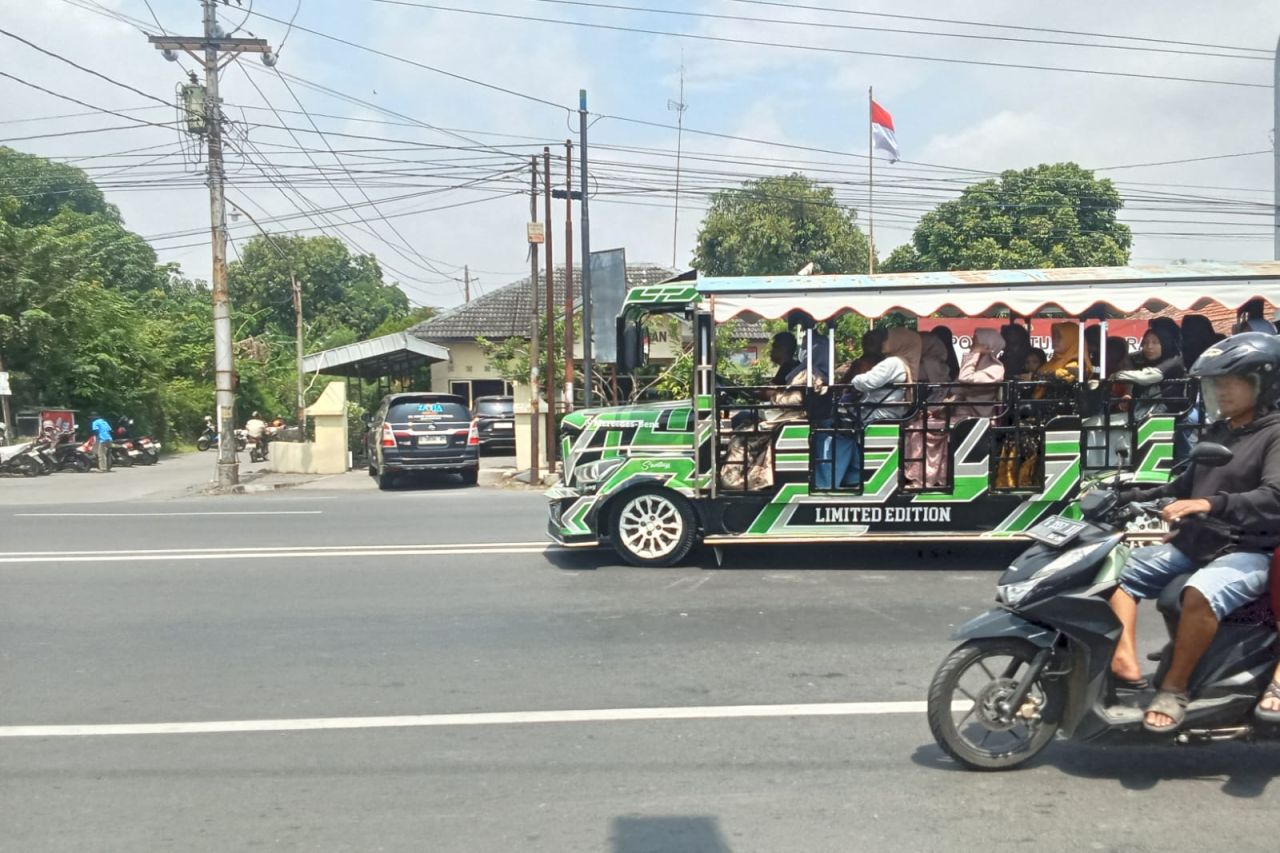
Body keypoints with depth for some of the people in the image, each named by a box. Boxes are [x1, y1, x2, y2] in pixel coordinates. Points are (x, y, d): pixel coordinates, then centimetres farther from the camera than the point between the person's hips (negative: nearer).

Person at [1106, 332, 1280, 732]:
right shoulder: (1217, 431, 16)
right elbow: (1188, 484, 27)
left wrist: (1211, 505, -39)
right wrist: (1134, 497, 14)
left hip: (1247, 552, -9)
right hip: (1193, 544, 9)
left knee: (1201, 594, -37)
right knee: (1120, 570, -1)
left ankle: (1174, 689, -21)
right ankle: (1126, 662, -15)